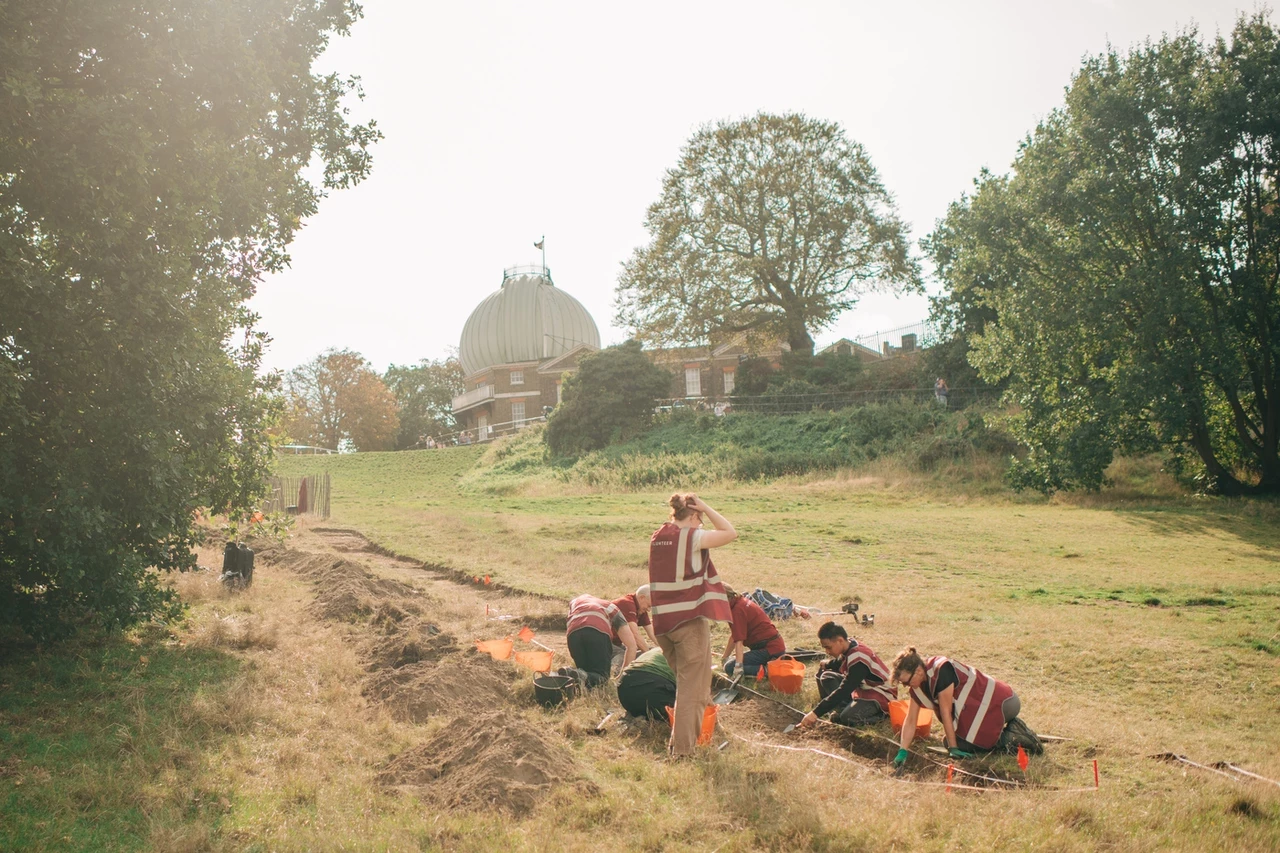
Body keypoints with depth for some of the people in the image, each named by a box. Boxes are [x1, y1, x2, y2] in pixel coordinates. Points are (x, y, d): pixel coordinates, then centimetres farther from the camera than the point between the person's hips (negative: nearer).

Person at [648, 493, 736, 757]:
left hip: (662, 620, 7)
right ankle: (683, 747, 3)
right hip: (690, 619, -7)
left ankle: (680, 740, 34)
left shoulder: (656, 537, 8)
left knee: (685, 679, 24)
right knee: (692, 685, 2)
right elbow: (731, 532, -7)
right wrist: (705, 507, -4)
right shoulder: (693, 537, -11)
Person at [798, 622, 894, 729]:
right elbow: (839, 663, 21)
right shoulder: (849, 646, -5)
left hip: (880, 697, -9)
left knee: (847, 718, -32)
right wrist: (827, 665, 0)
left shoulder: (858, 659, -31)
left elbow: (843, 691, -35)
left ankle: (879, 715, -7)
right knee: (826, 676, 3)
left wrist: (815, 713, -38)